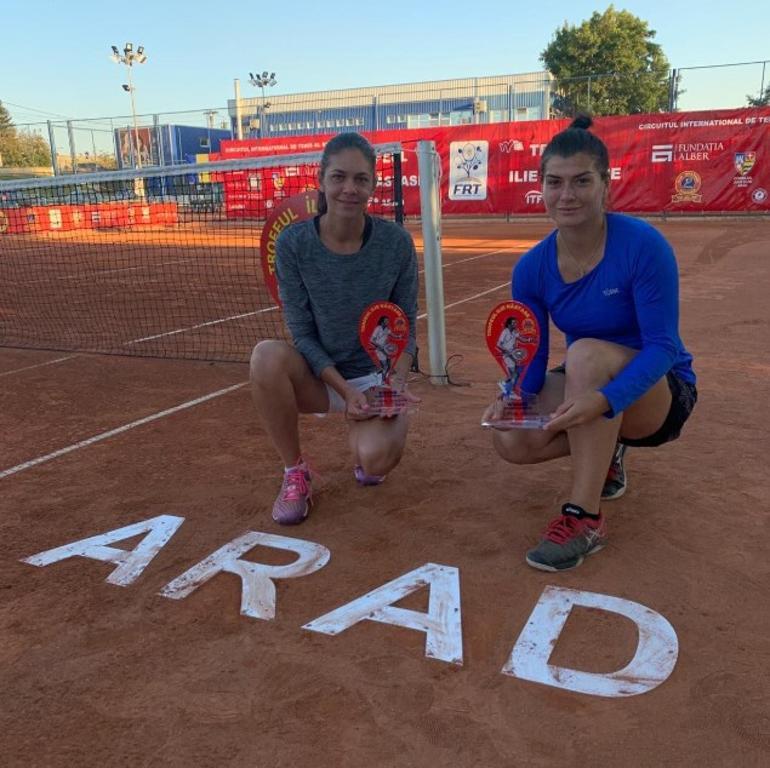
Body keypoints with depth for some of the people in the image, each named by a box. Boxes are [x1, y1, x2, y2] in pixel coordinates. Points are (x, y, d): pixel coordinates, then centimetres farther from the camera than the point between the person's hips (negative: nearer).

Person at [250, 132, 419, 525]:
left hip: (376, 374, -1)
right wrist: (345, 390, -20)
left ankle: (363, 433, 13)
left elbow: (406, 327, -3)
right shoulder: (293, 243, -13)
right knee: (267, 355, -32)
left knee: (376, 460, -29)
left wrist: (397, 382, -19)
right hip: (320, 375, 1)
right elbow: (302, 332, -11)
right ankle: (295, 472, -9)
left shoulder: (396, 242, -11)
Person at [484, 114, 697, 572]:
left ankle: (585, 518, -27)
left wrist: (604, 399, -42)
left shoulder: (643, 245, -23)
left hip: (660, 392, -4)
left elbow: (663, 347, -25)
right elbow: (532, 357, -7)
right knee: (512, 441, -22)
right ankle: (604, 451, 11)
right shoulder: (532, 268, -9)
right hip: (589, 392, 5)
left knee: (587, 353, -36)